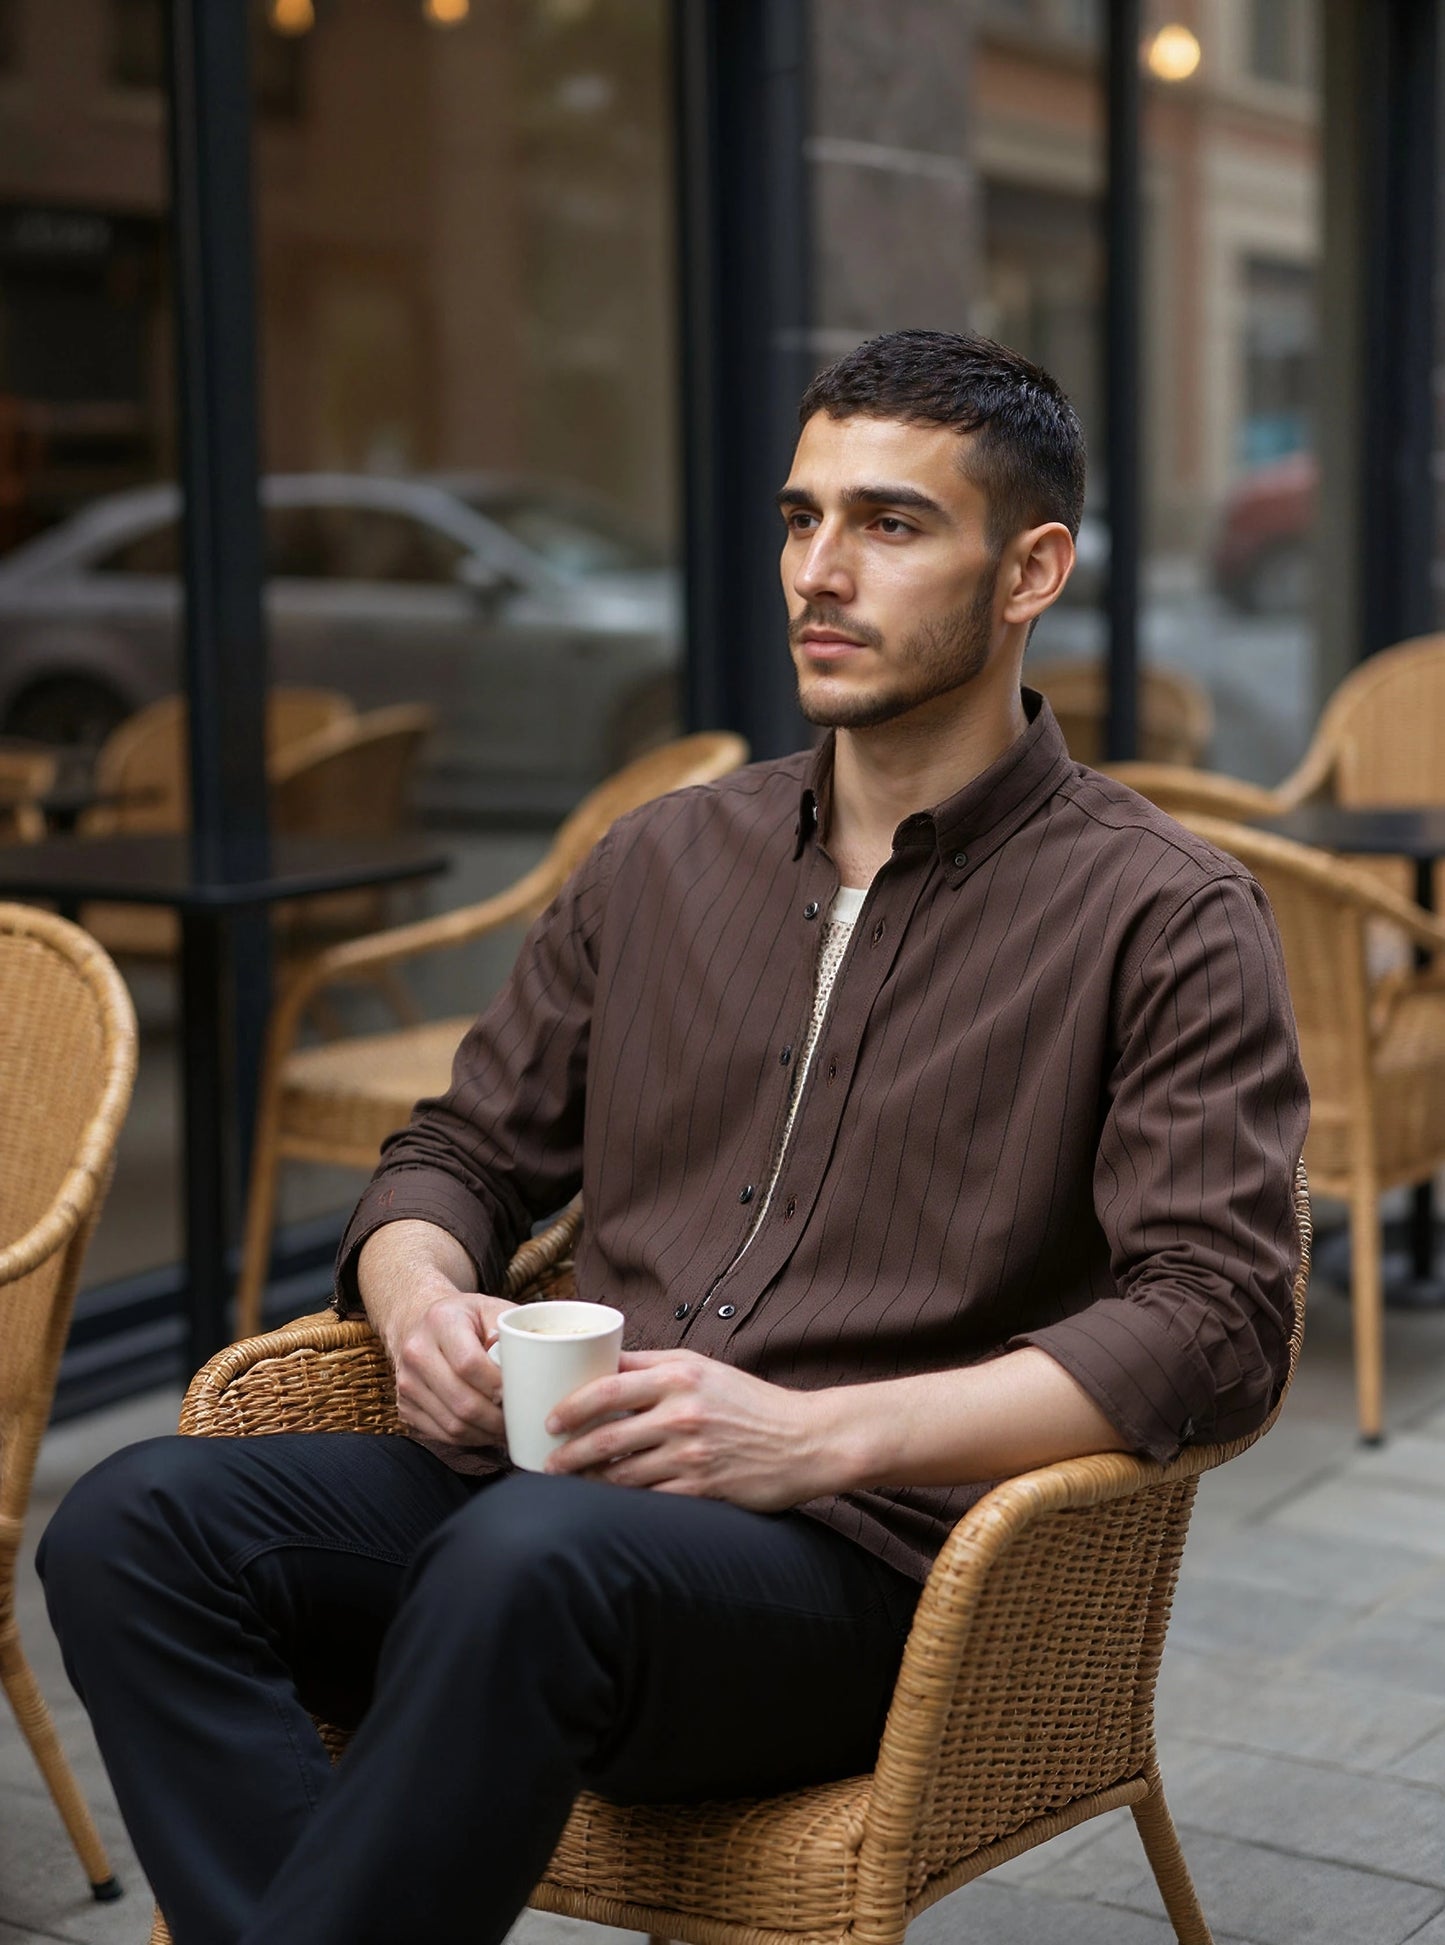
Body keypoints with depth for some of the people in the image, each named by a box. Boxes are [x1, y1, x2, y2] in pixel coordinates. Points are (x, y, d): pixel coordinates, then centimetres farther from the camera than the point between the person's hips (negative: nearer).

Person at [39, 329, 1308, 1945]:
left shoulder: (1163, 920, 1)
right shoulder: (666, 860, 18)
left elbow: (1214, 1323, -10)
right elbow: (462, 1153, 24)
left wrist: (817, 1434, -20)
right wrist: (421, 1299, -1)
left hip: (874, 1559, -5)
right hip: (559, 1475, 6)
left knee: (531, 1557, -38)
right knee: (141, 1523, -21)